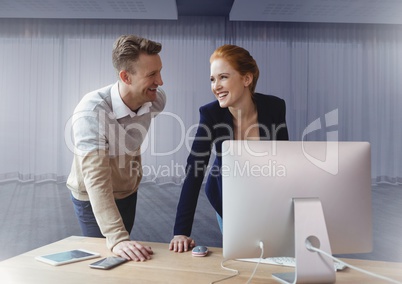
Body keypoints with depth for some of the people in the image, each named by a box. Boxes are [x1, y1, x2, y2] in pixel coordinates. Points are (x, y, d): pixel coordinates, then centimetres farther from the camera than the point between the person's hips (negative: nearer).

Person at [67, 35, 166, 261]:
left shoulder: (156, 100, -18)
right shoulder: (92, 111, -35)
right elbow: (96, 178, -40)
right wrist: (116, 238, -48)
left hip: (128, 192, 5)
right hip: (93, 198, -4)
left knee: (126, 257, 20)